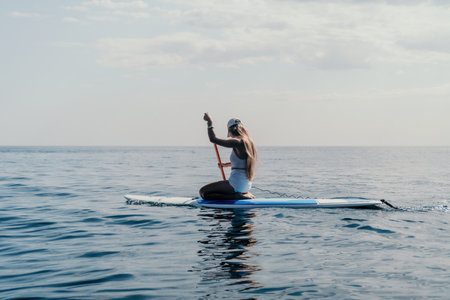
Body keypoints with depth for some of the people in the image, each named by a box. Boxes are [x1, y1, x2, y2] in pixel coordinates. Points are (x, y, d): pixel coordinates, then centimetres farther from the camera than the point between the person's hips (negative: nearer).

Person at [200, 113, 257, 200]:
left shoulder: (236, 142, -16)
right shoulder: (249, 142, 11)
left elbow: (213, 139, -16)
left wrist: (209, 123, -3)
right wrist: (226, 164, 39)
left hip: (236, 185, -9)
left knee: (203, 192, -4)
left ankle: (236, 196, -13)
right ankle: (245, 194, 9)